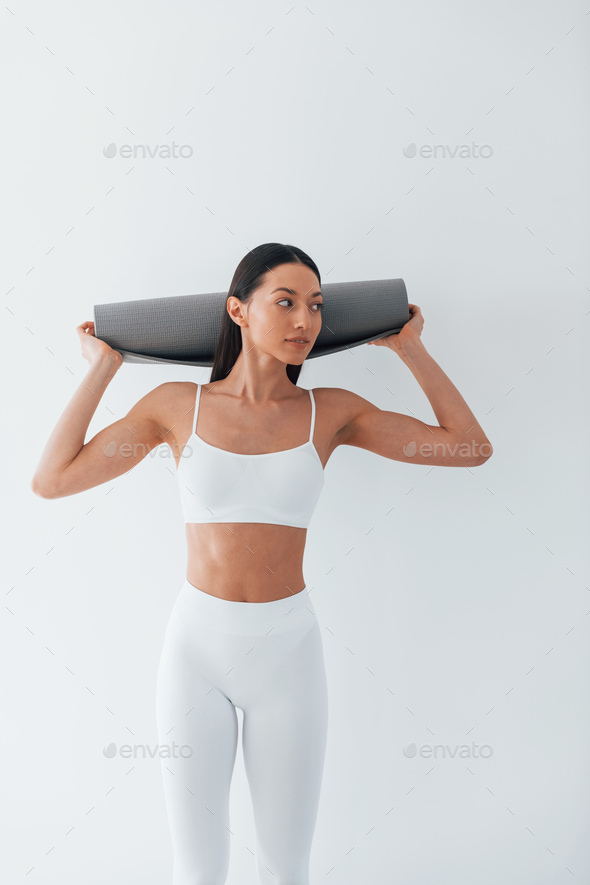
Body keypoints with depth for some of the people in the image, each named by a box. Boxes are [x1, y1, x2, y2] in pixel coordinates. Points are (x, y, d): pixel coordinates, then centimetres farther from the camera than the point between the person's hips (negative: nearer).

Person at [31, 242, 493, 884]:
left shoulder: (331, 412, -2)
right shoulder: (179, 405, -3)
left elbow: (471, 448, -1)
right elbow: (50, 480, -3)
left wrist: (409, 349, 2)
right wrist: (101, 369, 0)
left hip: (288, 651, 1)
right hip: (196, 646, 0)